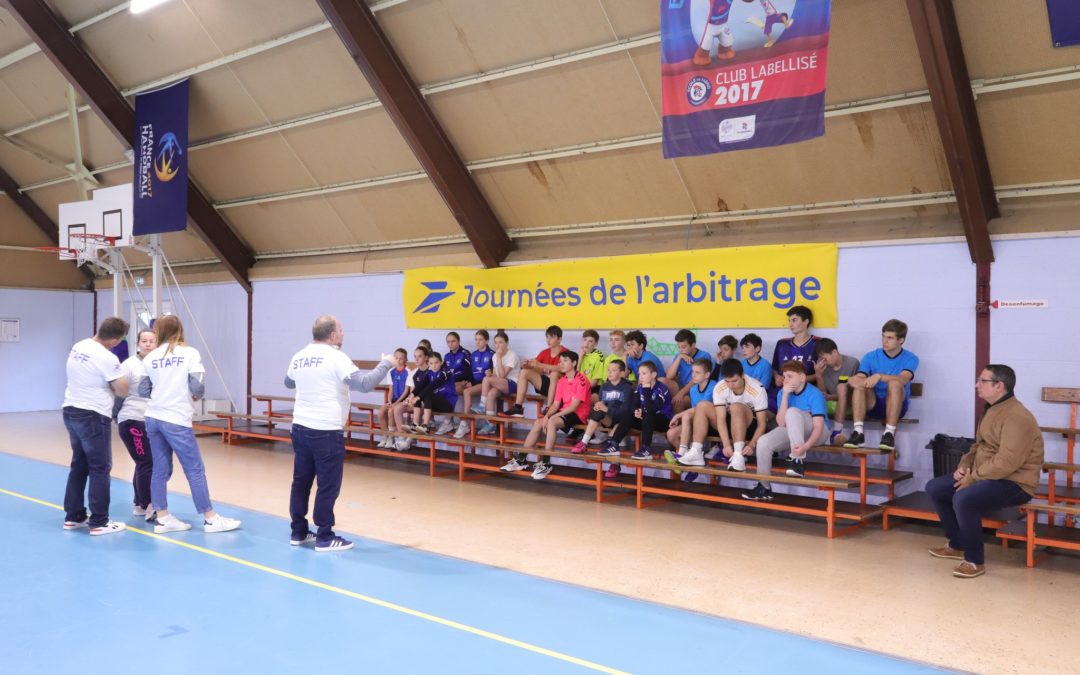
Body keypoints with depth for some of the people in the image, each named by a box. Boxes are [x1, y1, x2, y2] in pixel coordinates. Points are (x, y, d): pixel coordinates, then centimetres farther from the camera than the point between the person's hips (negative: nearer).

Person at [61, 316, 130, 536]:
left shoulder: (77, 347, 5)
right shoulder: (108, 359, -20)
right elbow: (123, 391, -15)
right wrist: (112, 384, 5)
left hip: (71, 411, 8)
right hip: (93, 416, -8)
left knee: (78, 465, 17)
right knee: (100, 469, -1)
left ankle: (73, 516, 23)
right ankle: (99, 522, 3)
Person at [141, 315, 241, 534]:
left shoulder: (150, 357, 8)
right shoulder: (190, 353, -4)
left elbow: (143, 391, 8)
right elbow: (197, 386, -13)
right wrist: (198, 395, 9)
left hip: (153, 418, 5)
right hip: (176, 420, -5)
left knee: (160, 470, 10)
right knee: (195, 470, 1)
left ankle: (163, 519, 13)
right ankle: (210, 519, 6)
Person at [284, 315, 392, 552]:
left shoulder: (299, 356, 9)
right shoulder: (335, 357, -13)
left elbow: (289, 383, 28)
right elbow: (364, 384, -19)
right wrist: (386, 364, -7)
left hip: (300, 427, 8)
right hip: (326, 432, -8)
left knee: (301, 481, 14)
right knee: (328, 486, 0)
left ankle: (298, 532, 23)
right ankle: (324, 538, 5)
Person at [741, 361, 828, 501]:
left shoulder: (815, 394, -20)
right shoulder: (783, 392, -5)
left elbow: (819, 427, -27)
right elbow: (781, 423, -15)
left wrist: (805, 446, -44)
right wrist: (785, 395, -22)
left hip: (814, 433, -6)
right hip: (792, 432, 6)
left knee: (792, 412, -33)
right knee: (763, 442, -19)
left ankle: (799, 461, -32)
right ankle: (764, 488, -7)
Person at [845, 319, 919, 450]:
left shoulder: (910, 359, -2)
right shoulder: (871, 357, 4)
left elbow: (903, 379, -23)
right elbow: (857, 378, -9)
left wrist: (879, 376, -39)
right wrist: (853, 380, -35)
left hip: (897, 406, -2)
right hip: (873, 405, 2)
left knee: (894, 383, -32)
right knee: (859, 383, -27)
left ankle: (890, 434, -33)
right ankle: (858, 433, -35)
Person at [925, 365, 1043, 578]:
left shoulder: (1017, 417, -21)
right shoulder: (992, 410, 12)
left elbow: (1007, 462, -28)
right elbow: (979, 445, 21)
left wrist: (972, 478, -21)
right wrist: (964, 465, 2)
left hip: (1014, 482, -10)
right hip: (985, 476, 10)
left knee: (963, 499, -34)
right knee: (935, 488, 6)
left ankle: (975, 561, -17)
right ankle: (958, 546, 17)